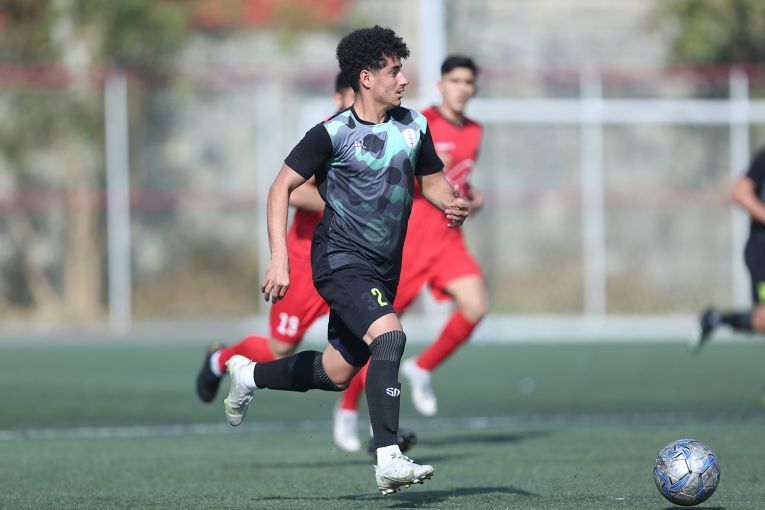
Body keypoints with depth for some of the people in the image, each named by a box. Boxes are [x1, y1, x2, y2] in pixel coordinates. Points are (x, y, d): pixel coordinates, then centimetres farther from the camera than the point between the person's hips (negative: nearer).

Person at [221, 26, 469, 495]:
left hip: (383, 271, 7)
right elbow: (282, 187, -8)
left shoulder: (414, 125, 5)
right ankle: (389, 460, -30)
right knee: (389, 336, -29)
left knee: (336, 374, 13)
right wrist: (279, 259, -16)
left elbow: (432, 179, 20)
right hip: (342, 260, -7)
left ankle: (249, 376, 40)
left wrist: (453, 204, -4)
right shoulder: (334, 134, -12)